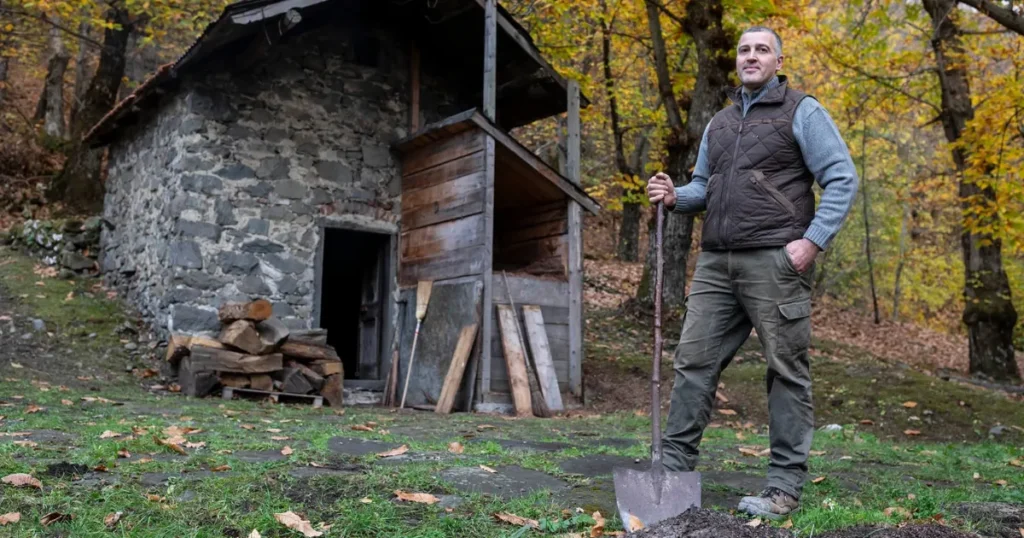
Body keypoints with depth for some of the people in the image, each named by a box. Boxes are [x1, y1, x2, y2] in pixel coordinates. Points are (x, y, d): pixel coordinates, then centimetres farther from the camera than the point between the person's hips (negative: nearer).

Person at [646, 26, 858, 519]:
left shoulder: (801, 112, 3)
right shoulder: (719, 122, 21)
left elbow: (842, 179, -3)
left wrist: (812, 240, -14)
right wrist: (674, 197, 4)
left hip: (774, 261, -6)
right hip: (715, 262, 6)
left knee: (786, 372, 0)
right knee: (693, 361, 3)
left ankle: (785, 487, 8)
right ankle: (675, 465, 12)